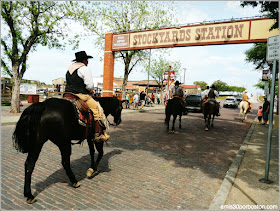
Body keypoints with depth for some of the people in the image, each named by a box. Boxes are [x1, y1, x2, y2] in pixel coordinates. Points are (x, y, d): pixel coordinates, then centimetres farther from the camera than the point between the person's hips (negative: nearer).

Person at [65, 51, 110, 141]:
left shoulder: (69, 68, 19)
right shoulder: (85, 68, -9)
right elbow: (89, 85, -17)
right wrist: (91, 91, 5)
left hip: (68, 95, 9)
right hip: (81, 96, -9)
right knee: (97, 109, -2)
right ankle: (98, 134, -5)